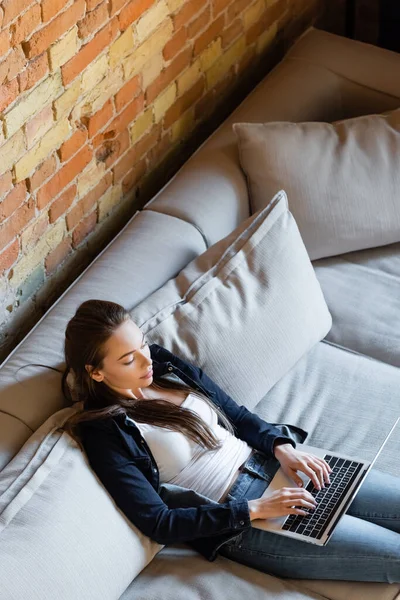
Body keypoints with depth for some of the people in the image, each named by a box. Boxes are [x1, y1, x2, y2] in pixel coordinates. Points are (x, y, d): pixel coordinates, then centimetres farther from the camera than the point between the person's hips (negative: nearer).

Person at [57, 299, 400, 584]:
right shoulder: (105, 434, -16)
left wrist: (282, 446, -8)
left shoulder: (164, 364, 2)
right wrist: (253, 510, -20)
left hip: (268, 464, 7)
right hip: (236, 524, -7)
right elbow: (158, 524, -17)